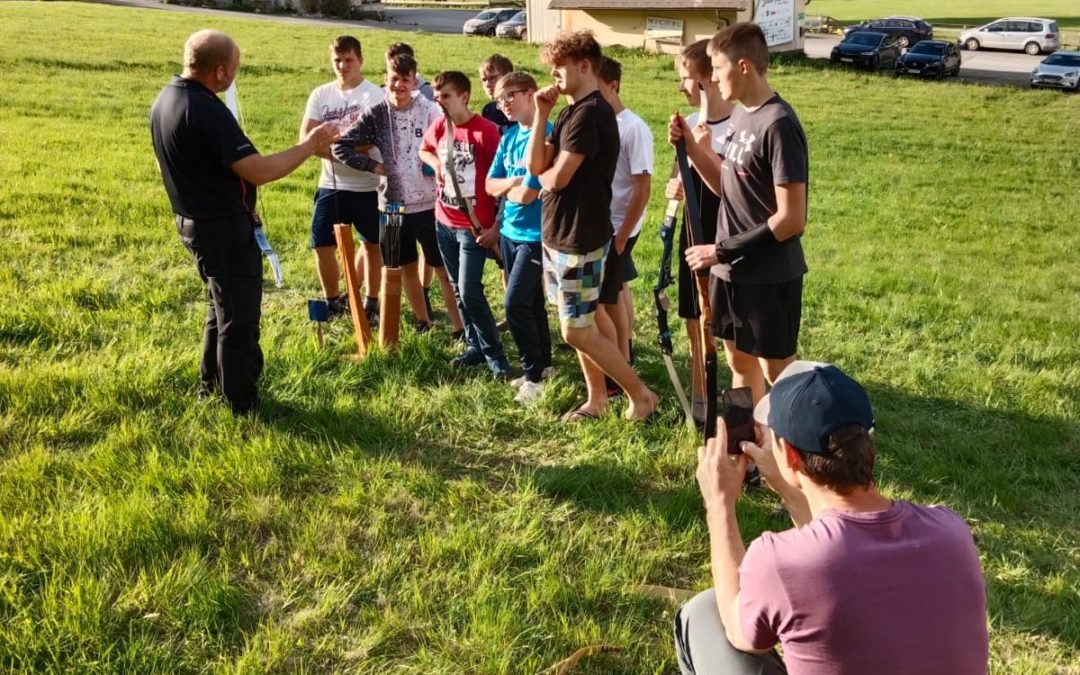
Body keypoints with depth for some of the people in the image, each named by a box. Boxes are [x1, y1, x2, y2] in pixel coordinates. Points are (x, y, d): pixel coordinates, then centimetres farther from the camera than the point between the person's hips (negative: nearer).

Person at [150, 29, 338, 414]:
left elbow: (167, 166, 17)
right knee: (240, 317, 3)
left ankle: (211, 388, 36)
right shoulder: (207, 111, -26)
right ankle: (243, 407, 14)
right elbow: (258, 171, -28)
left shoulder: (165, 100, 4)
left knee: (223, 308, 24)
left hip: (193, 221, 10)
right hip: (223, 227, -10)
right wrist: (309, 146, -18)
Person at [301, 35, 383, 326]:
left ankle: (370, 303, 26)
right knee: (322, 246, 3)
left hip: (368, 186, -3)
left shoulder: (374, 95, -7)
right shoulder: (320, 94, 4)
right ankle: (333, 302, 23)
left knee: (373, 245, 10)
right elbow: (305, 136, -5)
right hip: (331, 185, 3)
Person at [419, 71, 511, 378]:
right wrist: (436, 164, 2)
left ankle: (495, 354, 4)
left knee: (469, 292, -10)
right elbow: (424, 150, 26)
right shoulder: (439, 127, 3)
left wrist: (497, 226, -16)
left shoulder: (486, 131, -16)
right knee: (458, 290, 12)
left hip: (474, 225, -7)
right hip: (444, 222, 7)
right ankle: (475, 345, 26)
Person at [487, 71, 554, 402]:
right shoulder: (509, 136, 8)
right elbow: (490, 185, 8)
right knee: (530, 302, 16)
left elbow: (527, 195, -22)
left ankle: (534, 374, 4)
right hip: (509, 231, 8)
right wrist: (514, 182, -12)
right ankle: (543, 364, 29)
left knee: (515, 303, -10)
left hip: (535, 234, -8)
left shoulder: (545, 136, -17)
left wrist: (506, 187, -1)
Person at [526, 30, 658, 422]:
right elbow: (535, 165, 4)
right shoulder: (571, 111, 12)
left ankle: (641, 395, 11)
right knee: (579, 326, 16)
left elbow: (557, 178, -23)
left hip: (580, 238, -10)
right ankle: (597, 398, 29)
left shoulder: (590, 112, -19)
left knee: (577, 332, -2)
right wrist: (541, 114, -2)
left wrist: (543, 175, 0)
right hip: (559, 234, 10)